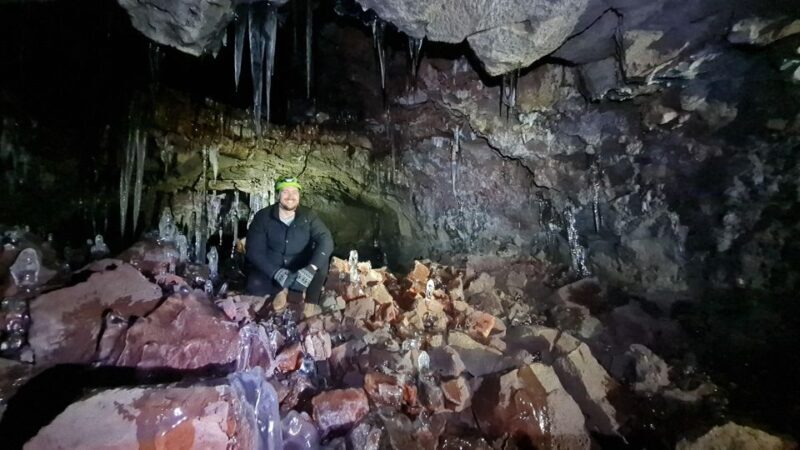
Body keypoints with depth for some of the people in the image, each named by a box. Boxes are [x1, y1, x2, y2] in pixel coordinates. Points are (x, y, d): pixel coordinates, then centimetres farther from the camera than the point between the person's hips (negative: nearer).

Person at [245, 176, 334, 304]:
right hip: (268, 272, -1)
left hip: (299, 273, 2)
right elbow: (254, 251, -13)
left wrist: (311, 268, -34)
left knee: (322, 263, -25)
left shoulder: (308, 215, -5)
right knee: (256, 285, -32)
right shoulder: (263, 217, -7)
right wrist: (276, 272, -29)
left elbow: (326, 240, -18)